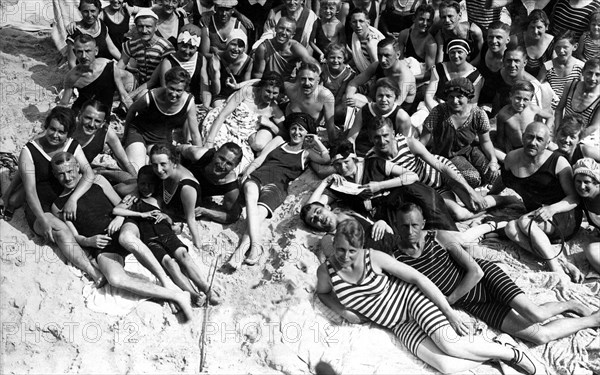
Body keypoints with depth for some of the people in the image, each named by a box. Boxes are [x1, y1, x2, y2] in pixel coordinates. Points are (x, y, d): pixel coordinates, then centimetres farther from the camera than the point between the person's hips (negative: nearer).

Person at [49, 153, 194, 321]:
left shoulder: (97, 181, 15)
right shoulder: (58, 206, 15)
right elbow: (75, 237, 10)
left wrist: (120, 217, -8)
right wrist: (89, 241, -12)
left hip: (122, 229, 1)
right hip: (102, 247, -1)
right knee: (116, 279, -33)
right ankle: (177, 296, -35)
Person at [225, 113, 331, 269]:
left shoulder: (307, 152, 28)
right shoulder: (279, 141, 31)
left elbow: (327, 158, 9)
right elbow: (259, 160, 20)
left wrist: (317, 141, 20)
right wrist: (246, 173, 2)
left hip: (277, 186, -1)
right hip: (258, 175, 1)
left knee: (259, 213, -32)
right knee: (250, 194, -37)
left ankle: (241, 250, -51)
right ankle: (255, 245, -54)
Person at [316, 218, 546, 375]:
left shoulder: (374, 258, -17)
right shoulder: (326, 271, -10)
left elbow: (417, 277, -13)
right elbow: (322, 292, 15)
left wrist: (450, 312, -14)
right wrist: (342, 311, -5)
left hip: (411, 297, -2)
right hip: (400, 326, 2)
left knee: (450, 344, -29)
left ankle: (513, 353, -5)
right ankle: (495, 352, 1)